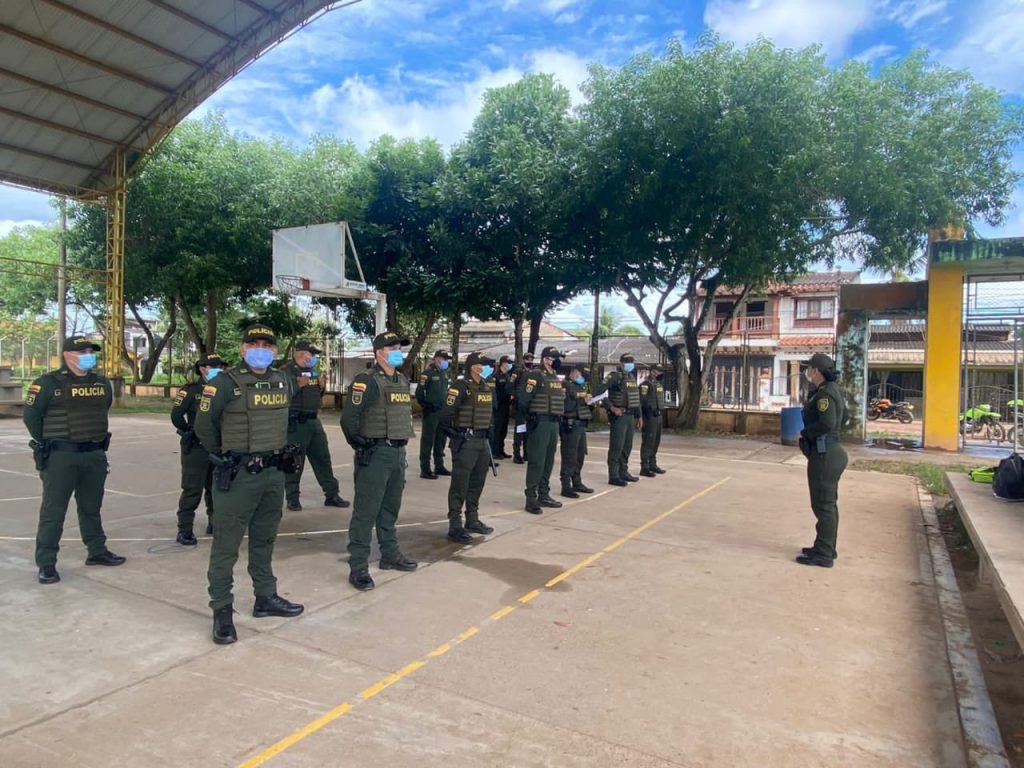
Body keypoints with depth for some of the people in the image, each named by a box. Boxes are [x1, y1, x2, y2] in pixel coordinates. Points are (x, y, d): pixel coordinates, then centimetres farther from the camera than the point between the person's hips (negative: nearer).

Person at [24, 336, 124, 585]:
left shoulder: (101, 383, 8)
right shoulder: (48, 383, -8)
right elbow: (31, 416, -3)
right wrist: (47, 445, 2)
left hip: (95, 455, 5)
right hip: (60, 457, -5)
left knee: (91, 508, 16)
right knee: (53, 511, 0)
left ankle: (97, 551, 27)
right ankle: (46, 563, 7)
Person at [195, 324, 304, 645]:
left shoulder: (282, 382, 8)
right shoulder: (225, 383, -11)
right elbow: (203, 425, -7)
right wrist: (224, 456, 2)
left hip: (274, 473, 6)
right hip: (237, 475, -6)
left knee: (265, 540, 17)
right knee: (226, 543, 1)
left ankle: (266, 598, 30)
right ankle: (222, 610, 11)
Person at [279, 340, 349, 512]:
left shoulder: (312, 371, 16)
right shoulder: (286, 371, -8)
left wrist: (321, 387, 4)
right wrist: (298, 385, -24)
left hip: (314, 420, 8)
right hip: (295, 422, -7)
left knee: (323, 458, 10)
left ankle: (331, 495, 17)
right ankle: (292, 498, 11)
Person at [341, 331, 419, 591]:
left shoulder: (403, 380, 13)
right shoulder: (367, 381, -13)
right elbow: (349, 417, -18)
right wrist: (360, 445, -10)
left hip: (398, 452, 8)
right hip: (375, 453, -8)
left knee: (391, 507, 18)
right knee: (366, 510, -3)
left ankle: (390, 555, 31)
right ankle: (358, 567, 3)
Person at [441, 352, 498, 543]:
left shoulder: (488, 387, 12)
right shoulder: (461, 386, -13)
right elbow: (446, 414, -18)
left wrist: (487, 432, 16)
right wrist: (454, 434, -9)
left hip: (483, 440, 8)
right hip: (465, 441, -8)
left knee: (477, 482, 16)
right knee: (460, 484, -4)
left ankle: (472, 520, 28)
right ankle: (455, 525, 1)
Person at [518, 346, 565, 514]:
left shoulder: (556, 377, 16)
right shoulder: (535, 375, -11)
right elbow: (523, 399, -17)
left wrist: (558, 417, 15)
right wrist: (531, 417, -12)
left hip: (554, 423, 9)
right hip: (539, 423, -9)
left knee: (548, 461, 14)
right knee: (537, 461, -7)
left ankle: (544, 495, 24)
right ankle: (531, 499, -1)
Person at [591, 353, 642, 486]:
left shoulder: (632, 377, 16)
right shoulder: (614, 376, -10)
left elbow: (636, 398, 22)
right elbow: (599, 392, -21)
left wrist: (639, 416, 19)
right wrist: (611, 407, -22)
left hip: (630, 416, 8)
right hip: (619, 416, -8)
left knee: (627, 446, 14)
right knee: (616, 446, -6)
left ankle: (623, 472, 25)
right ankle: (613, 476, -2)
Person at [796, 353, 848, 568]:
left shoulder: (825, 393, -18)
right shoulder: (833, 390, 14)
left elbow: (827, 422, -29)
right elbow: (843, 414, 26)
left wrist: (805, 433, -15)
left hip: (824, 454, -11)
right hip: (830, 451, 11)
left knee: (823, 504, -5)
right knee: (828, 504, 17)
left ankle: (823, 554, 1)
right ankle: (826, 548, 28)